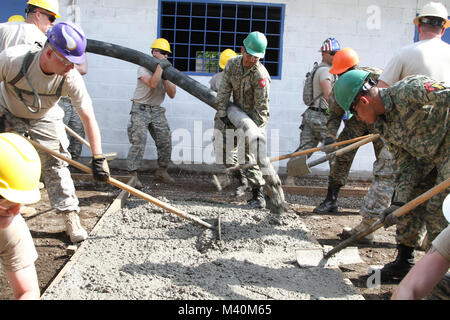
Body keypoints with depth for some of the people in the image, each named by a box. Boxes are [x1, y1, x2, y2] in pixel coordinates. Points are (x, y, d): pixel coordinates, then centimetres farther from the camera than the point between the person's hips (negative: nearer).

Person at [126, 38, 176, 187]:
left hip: (157, 110, 5)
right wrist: (160, 66, -23)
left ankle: (162, 171, 17)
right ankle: (132, 174, -11)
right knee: (139, 141, -15)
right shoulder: (143, 68, -7)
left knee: (165, 141, 0)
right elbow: (152, 84, -26)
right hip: (140, 109, -5)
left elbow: (172, 94, -2)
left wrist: (165, 78, -14)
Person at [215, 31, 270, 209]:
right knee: (222, 144, 7)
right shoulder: (232, 64, -6)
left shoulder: (261, 75, -25)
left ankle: (258, 195, -4)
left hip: (256, 118, -7)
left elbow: (261, 105, -24)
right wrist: (221, 113, -10)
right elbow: (224, 91, -4)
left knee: (250, 154, -12)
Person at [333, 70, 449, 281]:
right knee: (407, 205, 8)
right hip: (428, 158, 8)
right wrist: (399, 203, -8)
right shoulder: (382, 126, 1)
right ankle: (404, 263, 22)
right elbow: (405, 165, 1)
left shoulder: (410, 89, -24)